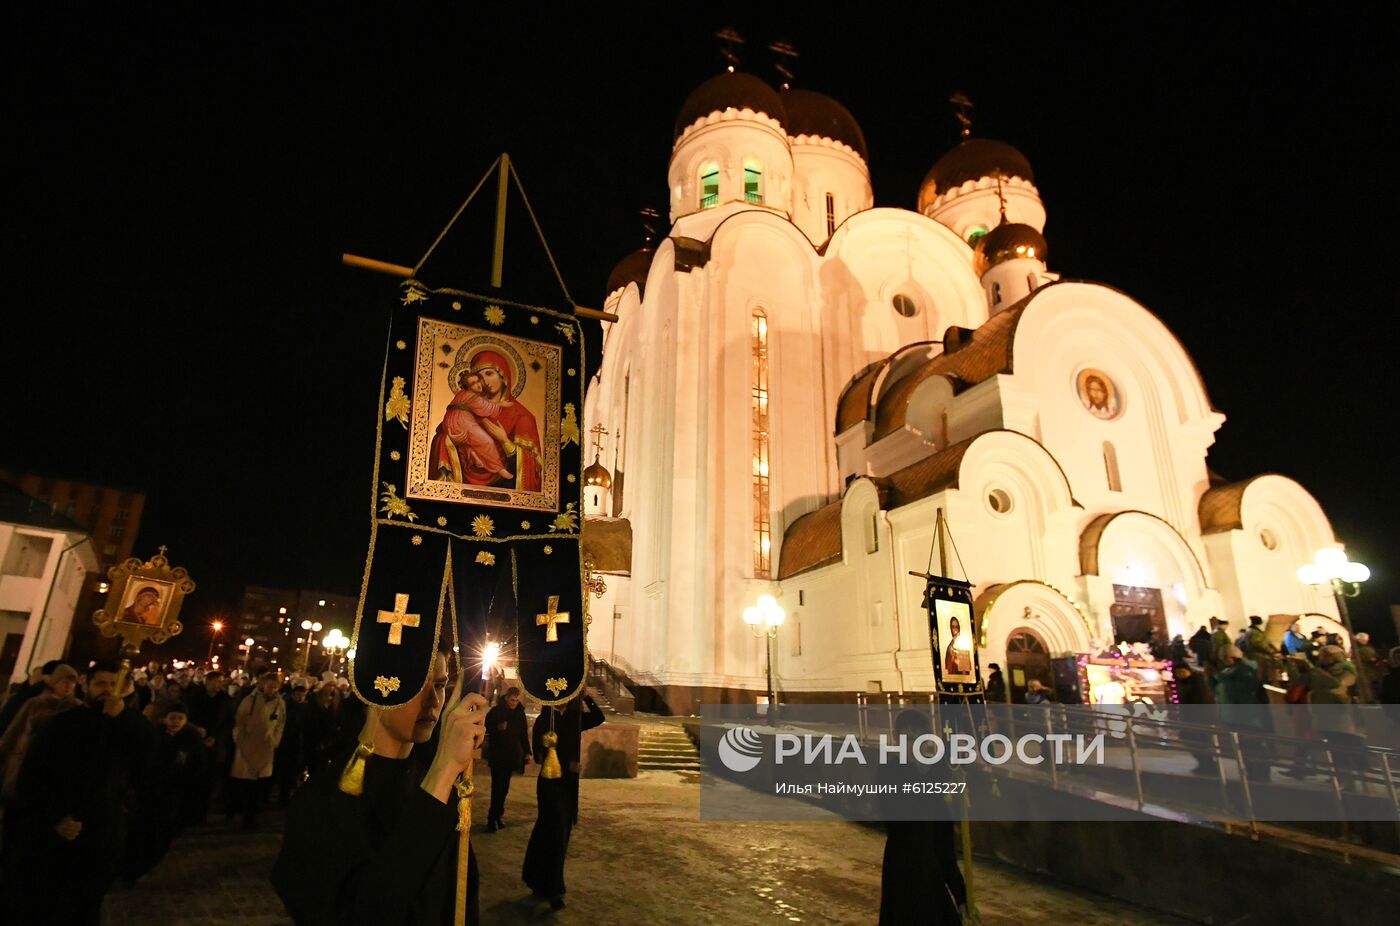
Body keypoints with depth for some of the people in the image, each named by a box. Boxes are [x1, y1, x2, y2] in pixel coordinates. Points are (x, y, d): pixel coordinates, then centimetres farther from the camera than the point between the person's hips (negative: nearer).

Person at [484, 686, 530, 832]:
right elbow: (486, 728, -1)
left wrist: (527, 752, 8)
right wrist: (498, 727, -20)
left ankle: (497, 816, 15)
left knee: (504, 787, 6)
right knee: (497, 786, -10)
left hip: (511, 755, 3)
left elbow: (524, 733, 12)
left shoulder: (520, 713, 6)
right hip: (497, 755, -3)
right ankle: (492, 819, -5)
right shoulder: (496, 711, -5)